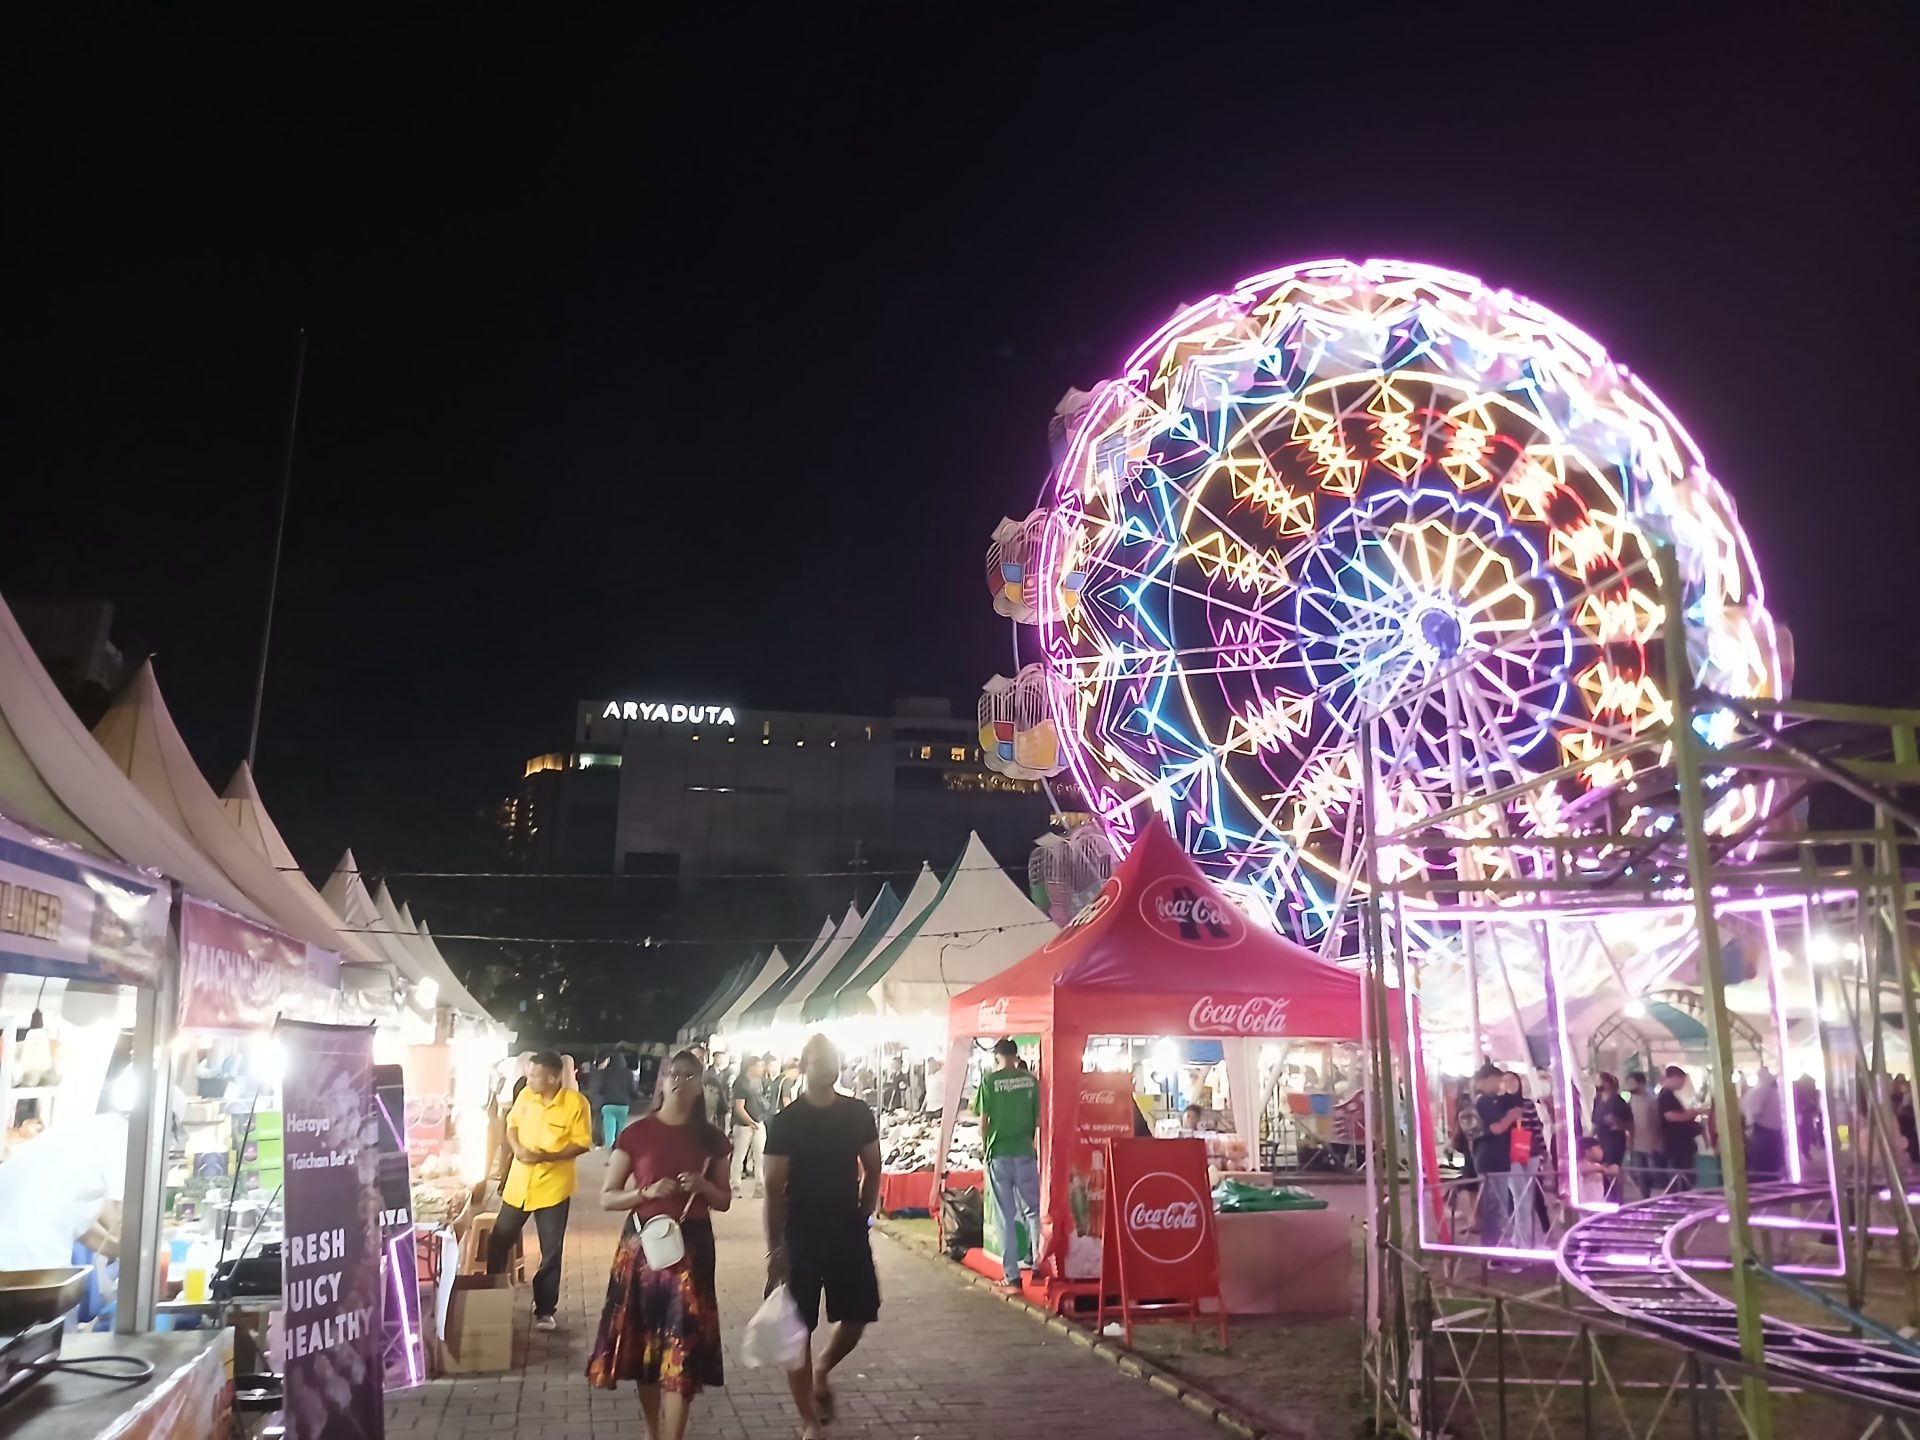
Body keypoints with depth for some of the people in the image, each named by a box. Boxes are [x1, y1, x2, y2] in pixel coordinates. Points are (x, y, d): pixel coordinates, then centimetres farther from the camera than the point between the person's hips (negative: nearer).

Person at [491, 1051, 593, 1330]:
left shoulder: (576, 1102, -17)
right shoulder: (525, 1095, -3)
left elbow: (582, 1144, -13)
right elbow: (512, 1125, 10)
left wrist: (548, 1156, -24)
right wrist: (517, 1148, -11)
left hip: (553, 1187, -4)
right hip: (519, 1183, 4)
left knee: (551, 1252, 7)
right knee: (498, 1241, 13)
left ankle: (545, 1310, 21)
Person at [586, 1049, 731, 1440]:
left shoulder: (712, 1138, 3)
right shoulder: (636, 1133, -3)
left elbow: (724, 1201, 11)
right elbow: (607, 1198, -1)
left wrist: (703, 1186, -10)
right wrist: (646, 1192, -18)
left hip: (691, 1246, 0)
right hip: (642, 1244, 0)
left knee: (683, 1349, -6)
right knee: (644, 1345, 10)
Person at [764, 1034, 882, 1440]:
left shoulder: (858, 1113, 0)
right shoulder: (786, 1121, -10)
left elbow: (872, 1169, 11)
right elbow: (774, 1187, -10)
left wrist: (864, 1213, 0)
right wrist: (775, 1246, -14)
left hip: (848, 1231, 3)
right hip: (802, 1234, -3)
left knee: (859, 1315, 6)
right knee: (798, 1328, 2)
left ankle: (822, 1372, 36)